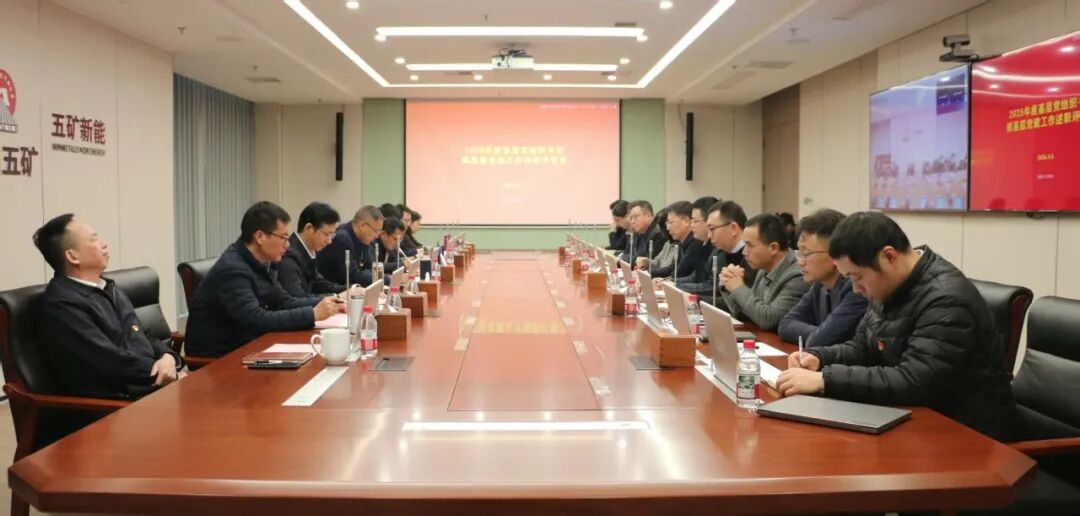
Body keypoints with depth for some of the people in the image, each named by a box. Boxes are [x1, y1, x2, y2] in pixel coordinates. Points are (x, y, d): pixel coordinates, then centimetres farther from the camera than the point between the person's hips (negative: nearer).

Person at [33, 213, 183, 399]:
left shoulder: (108, 289, 17)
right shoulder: (62, 305, -12)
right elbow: (113, 362, -18)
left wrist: (168, 357, -4)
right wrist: (166, 373, -11)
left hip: (150, 384, 9)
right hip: (118, 404, -8)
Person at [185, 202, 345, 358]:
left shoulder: (262, 262, 2)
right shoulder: (232, 270, -22)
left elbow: (284, 302, 10)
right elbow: (257, 320, -29)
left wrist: (326, 302, -3)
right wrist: (313, 314, -27)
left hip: (242, 346, 8)